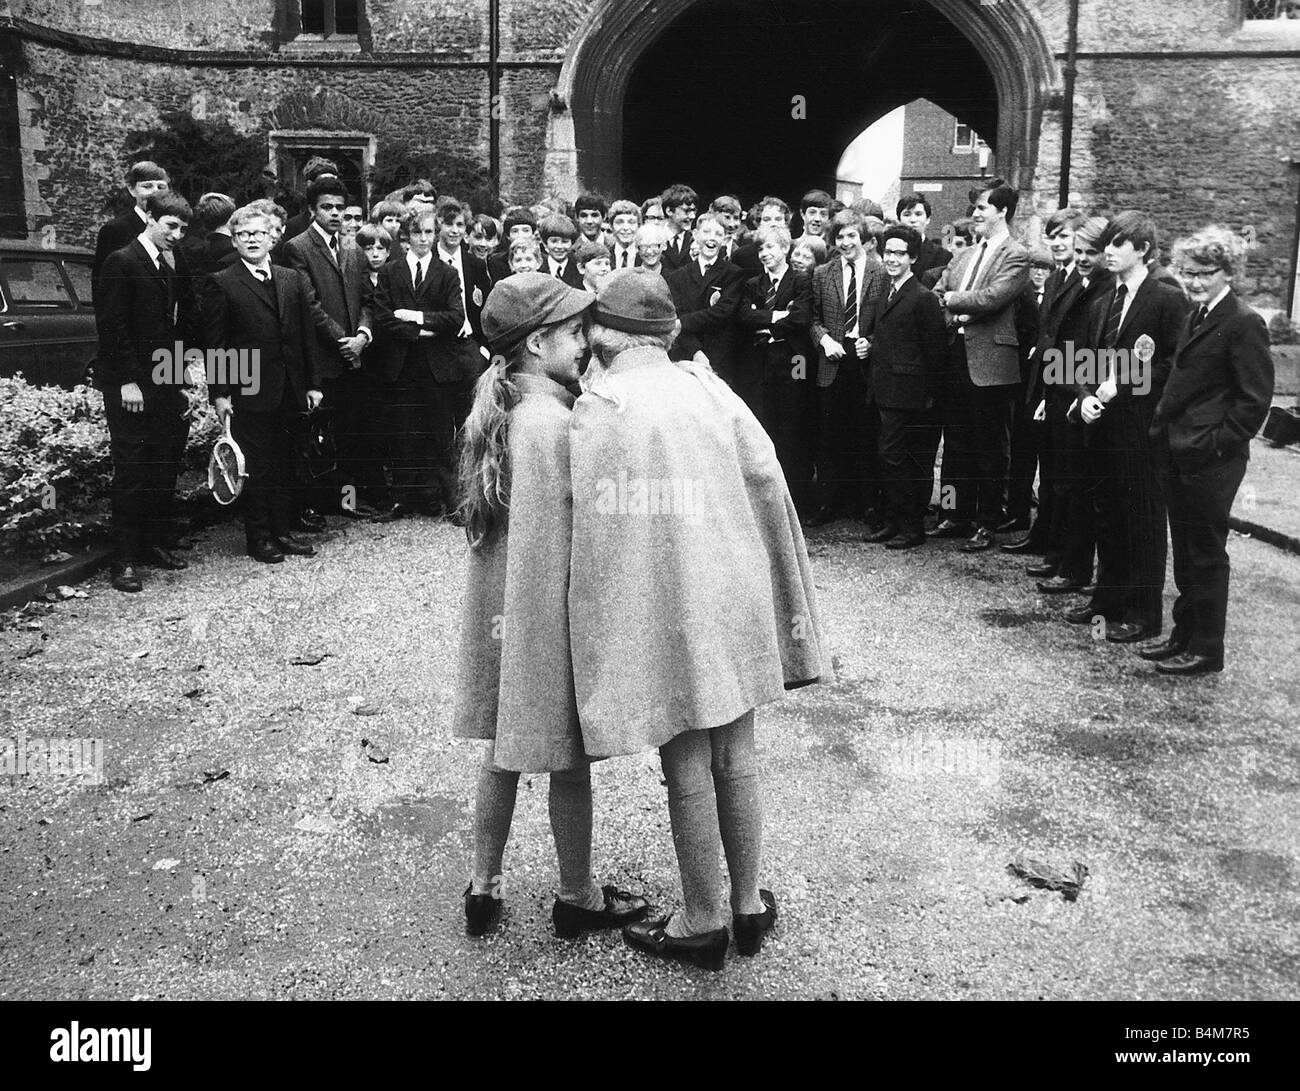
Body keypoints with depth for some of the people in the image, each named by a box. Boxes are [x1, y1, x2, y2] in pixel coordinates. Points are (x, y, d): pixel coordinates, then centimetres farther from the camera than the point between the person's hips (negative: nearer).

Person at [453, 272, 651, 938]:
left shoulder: (497, 407, 5)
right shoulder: (549, 422, -23)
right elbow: (549, 541, -23)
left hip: (498, 606, 8)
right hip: (547, 610, -8)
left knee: (504, 750, 18)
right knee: (570, 758, 9)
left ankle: (483, 889, 30)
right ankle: (576, 898, 27)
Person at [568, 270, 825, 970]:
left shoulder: (596, 409, -11)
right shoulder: (709, 389, 1)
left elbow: (588, 521, -14)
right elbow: (770, 492, 2)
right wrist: (789, 606, 10)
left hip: (658, 610, -4)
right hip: (732, 598, 4)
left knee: (687, 768, 7)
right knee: (735, 756, 16)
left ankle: (704, 923, 22)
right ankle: (749, 905, 30)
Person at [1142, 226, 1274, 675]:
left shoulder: (1243, 324, -13)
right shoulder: (1197, 317, 14)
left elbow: (1255, 399, -15)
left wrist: (1217, 443, -16)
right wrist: (1163, 428, 11)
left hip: (1210, 458, -8)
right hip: (1178, 453, 8)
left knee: (1207, 554, 1)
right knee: (1185, 553, 16)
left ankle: (1206, 650, 12)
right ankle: (1184, 635, 27)